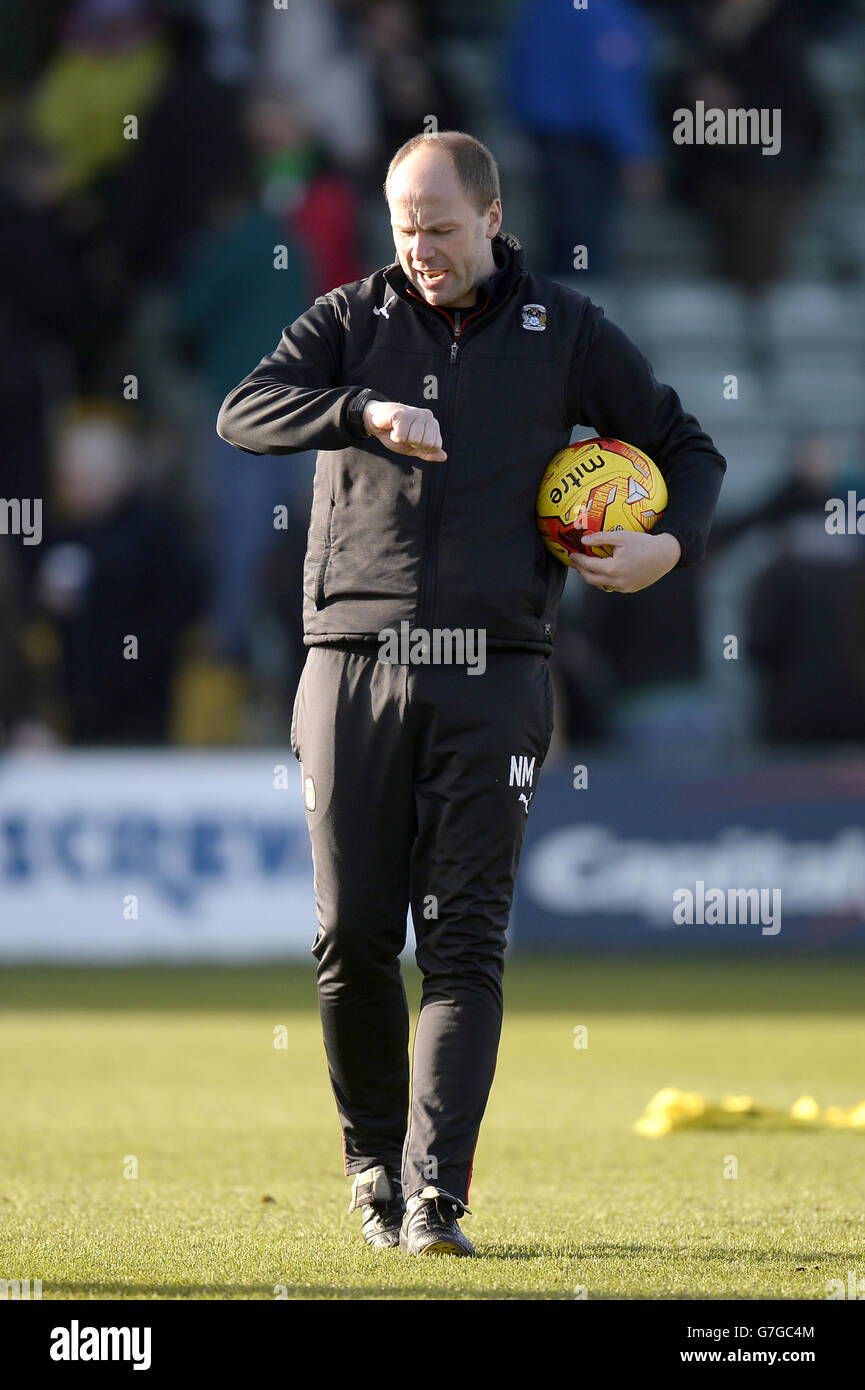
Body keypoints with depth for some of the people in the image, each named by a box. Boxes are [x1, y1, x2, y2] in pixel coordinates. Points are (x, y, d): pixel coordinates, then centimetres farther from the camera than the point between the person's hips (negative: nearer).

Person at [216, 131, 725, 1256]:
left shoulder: (563, 332, 9)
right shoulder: (352, 320, 9)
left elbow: (688, 449, 17)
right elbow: (244, 413, -7)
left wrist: (673, 544, -4)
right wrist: (368, 412, -23)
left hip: (493, 676, -1)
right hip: (357, 667, 1)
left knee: (464, 941, -8)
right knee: (352, 933, -1)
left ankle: (435, 1195, -13)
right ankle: (373, 1153, 21)